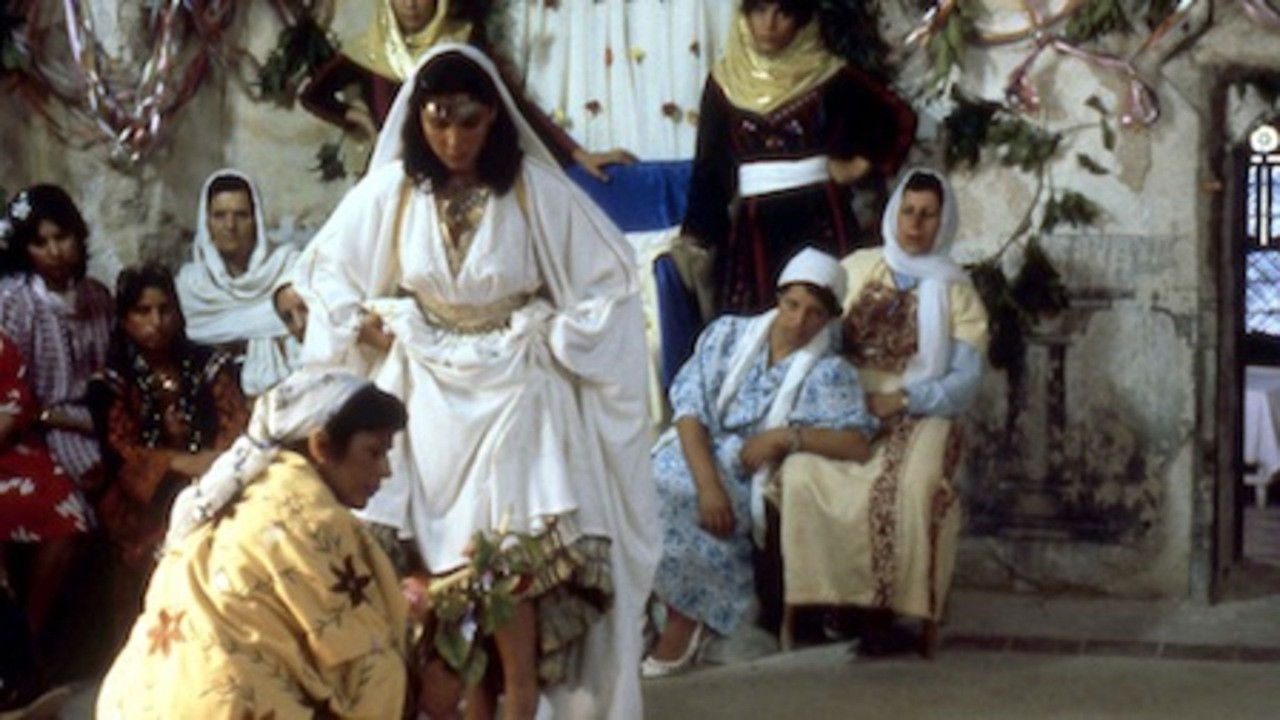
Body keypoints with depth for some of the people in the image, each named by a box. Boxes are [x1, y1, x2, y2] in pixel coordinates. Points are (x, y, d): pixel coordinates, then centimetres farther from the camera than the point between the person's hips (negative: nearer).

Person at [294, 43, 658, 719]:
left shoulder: (536, 189, -7)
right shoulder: (390, 190, -2)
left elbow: (609, 281, -1)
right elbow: (326, 273, 11)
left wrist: (552, 337, -8)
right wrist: (368, 328, -1)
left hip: (513, 393, -2)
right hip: (428, 397, 2)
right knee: (447, 567, 1)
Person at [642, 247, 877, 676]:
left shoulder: (829, 373, 3)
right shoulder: (727, 334, 8)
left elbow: (857, 445, -7)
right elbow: (689, 408, -3)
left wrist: (786, 436, -18)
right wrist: (708, 483, -18)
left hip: (746, 475, -3)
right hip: (692, 454, 3)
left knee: (669, 492, -31)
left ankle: (683, 619, -12)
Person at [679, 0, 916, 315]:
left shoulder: (828, 75, 1)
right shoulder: (725, 80, 7)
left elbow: (901, 119, 8)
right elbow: (709, 165, 7)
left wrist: (860, 165, 2)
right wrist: (696, 237, 0)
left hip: (820, 218, -2)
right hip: (754, 227, 2)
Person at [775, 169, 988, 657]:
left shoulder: (955, 291, 11)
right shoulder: (856, 269, 16)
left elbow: (965, 380, 2)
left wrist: (901, 399, -13)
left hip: (920, 416, -1)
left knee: (907, 488, -35)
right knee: (801, 475, -31)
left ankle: (885, 611, -24)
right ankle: (828, 601, -23)